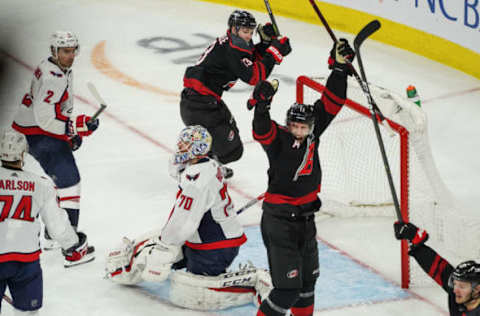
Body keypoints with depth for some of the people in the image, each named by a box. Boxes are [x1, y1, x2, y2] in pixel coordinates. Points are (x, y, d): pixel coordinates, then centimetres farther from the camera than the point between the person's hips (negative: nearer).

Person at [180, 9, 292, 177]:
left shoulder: (230, 42, 11)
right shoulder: (230, 50, -20)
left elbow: (253, 60, 18)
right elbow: (253, 77, -22)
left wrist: (266, 41, 3)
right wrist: (274, 52, -20)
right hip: (200, 105, -11)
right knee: (231, 150, -6)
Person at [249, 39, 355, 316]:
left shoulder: (312, 134, 0)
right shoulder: (278, 140, -16)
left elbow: (331, 102, 2)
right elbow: (261, 132, -37)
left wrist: (340, 67, -4)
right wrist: (262, 105, -54)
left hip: (305, 217, 7)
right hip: (279, 221, -7)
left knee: (308, 279, 20)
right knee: (288, 288, -11)